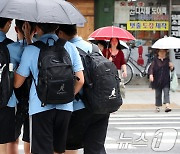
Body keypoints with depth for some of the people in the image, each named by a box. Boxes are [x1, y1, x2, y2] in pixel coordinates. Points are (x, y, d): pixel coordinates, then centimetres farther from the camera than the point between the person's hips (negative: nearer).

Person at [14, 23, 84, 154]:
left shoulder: (30, 50, -4)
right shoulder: (70, 47, 4)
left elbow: (17, 83, 2)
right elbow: (80, 80, 4)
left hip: (41, 107, -3)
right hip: (65, 107, 3)